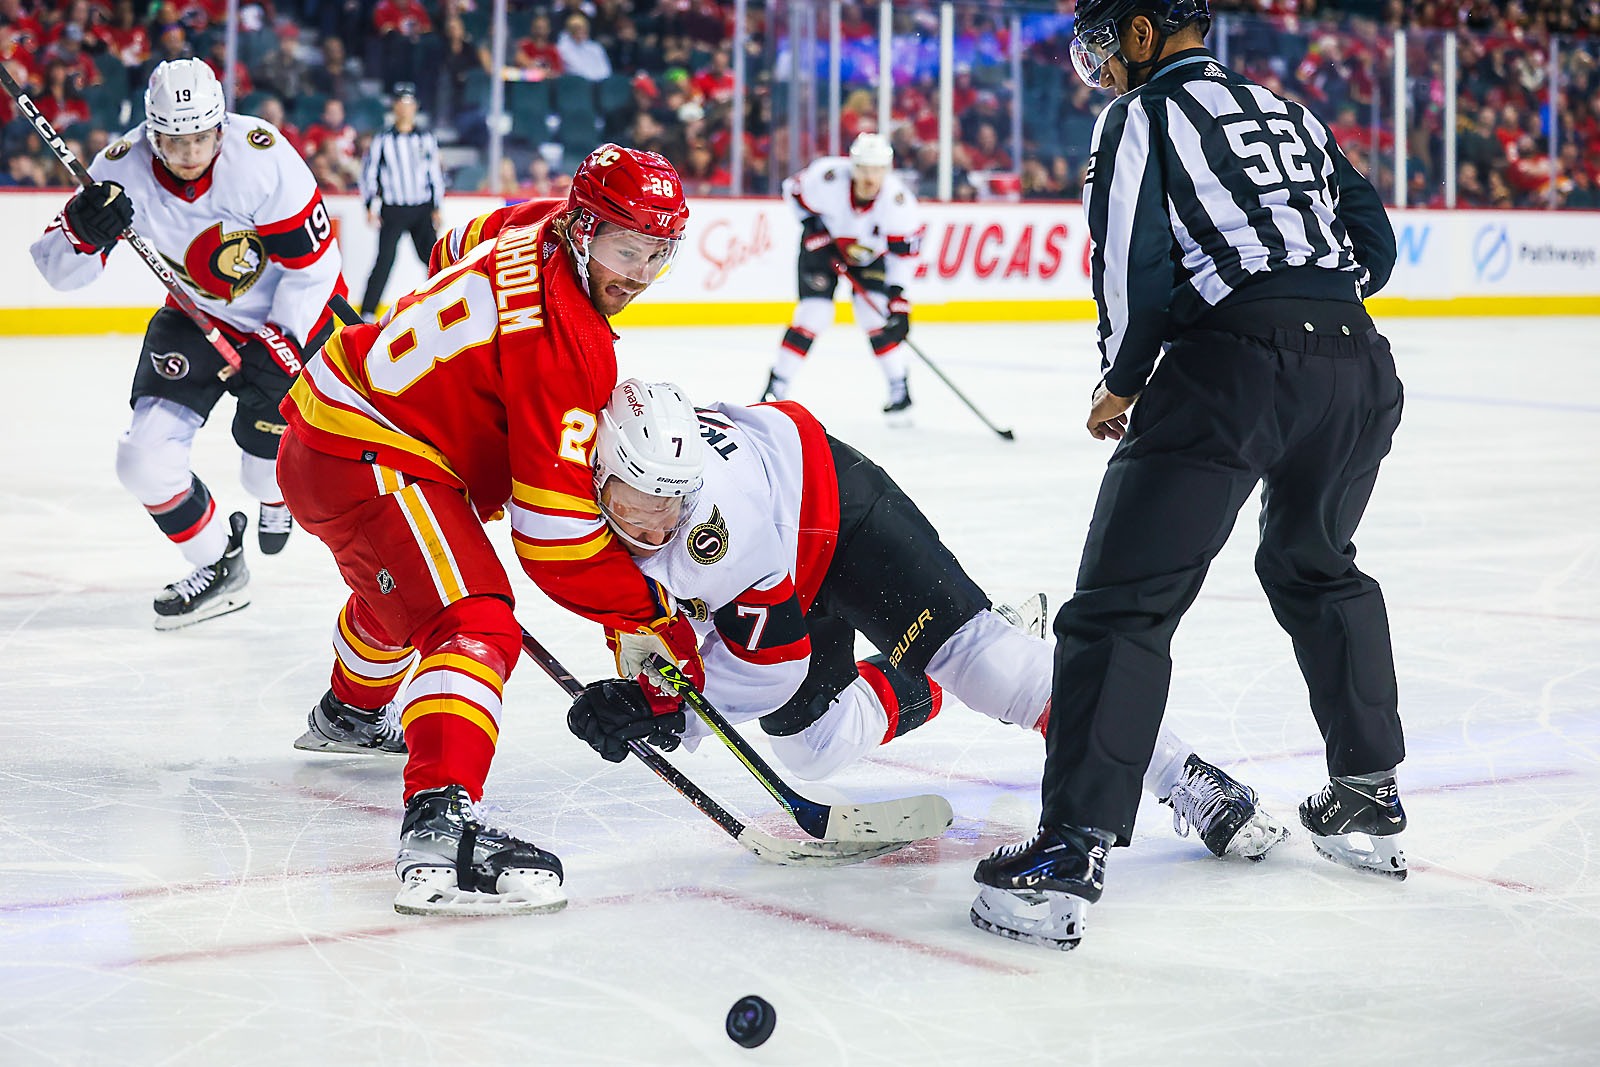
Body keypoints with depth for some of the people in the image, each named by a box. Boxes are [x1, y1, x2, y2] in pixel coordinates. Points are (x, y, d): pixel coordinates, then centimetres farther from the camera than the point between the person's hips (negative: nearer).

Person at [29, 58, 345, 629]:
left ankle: (278, 498, 29)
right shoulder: (123, 168, -21)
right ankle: (219, 566, 15)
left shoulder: (261, 155, -30)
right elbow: (60, 270, -16)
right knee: (146, 459, -8)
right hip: (198, 314, 3)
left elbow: (314, 262, -20)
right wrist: (83, 228, -38)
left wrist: (281, 347, -23)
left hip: (295, 307, -3)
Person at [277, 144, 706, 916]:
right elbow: (554, 529, -26)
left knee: (404, 586, 38)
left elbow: (451, 260, 26)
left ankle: (350, 713, 68)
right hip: (365, 457, -11)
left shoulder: (533, 231, 1)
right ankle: (437, 828, -47)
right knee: (475, 627, -28)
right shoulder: (564, 341, -25)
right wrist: (651, 621, -17)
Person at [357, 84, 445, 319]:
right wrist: (371, 206, -5)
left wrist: (437, 208, 9)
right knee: (385, 261, -9)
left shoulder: (426, 139, 9)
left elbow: (435, 174, 14)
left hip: (422, 211, 2)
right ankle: (367, 312, -3)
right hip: (393, 210, -2)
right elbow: (369, 173, 4)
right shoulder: (382, 140, 1)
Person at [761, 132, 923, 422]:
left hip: (870, 253, 1)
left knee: (877, 316, -11)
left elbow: (905, 249, -21)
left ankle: (899, 389, 6)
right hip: (823, 245, -1)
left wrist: (897, 296, -26)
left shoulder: (898, 200, -30)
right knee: (814, 314, -12)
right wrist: (814, 229, -15)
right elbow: (794, 189, -11)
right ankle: (775, 389, -4)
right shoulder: (827, 176, -33)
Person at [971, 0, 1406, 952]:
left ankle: (1074, 852, -14)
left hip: (1232, 366, -7)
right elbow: (1375, 244, 22)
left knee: (1126, 600, -6)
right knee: (1317, 568, 30)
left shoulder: (1143, 115, 6)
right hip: (1358, 364, 7)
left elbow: (1135, 266, -4)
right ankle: (1370, 801, 33)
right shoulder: (1292, 113, 24)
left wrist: (1122, 384, 10)